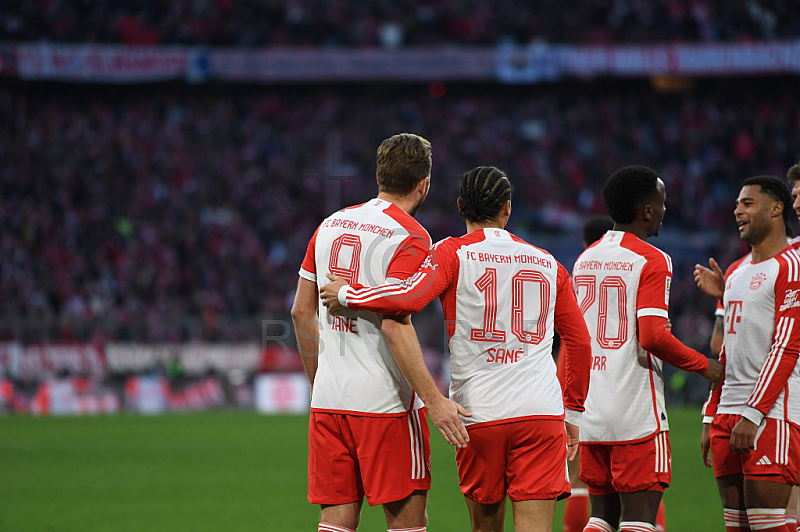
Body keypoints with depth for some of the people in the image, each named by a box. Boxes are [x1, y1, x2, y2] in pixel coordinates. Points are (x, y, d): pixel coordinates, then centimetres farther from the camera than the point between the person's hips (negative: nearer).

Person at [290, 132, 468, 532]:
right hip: (385, 401, -6)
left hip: (328, 398, 6)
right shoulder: (410, 238, -10)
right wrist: (433, 399, -21)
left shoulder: (330, 225, 11)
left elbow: (301, 312, 15)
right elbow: (394, 324, -20)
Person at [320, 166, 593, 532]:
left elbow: (409, 299, -17)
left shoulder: (452, 254, 0)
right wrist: (573, 412, 25)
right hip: (543, 412, 1)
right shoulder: (548, 264, 13)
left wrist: (347, 294, -1)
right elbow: (579, 341, 16)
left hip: (479, 415, -1)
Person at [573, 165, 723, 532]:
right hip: (636, 412, -7)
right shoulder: (652, 261, -9)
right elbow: (653, 337, -18)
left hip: (591, 410, 7)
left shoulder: (585, 259, 14)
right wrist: (704, 366, -5)